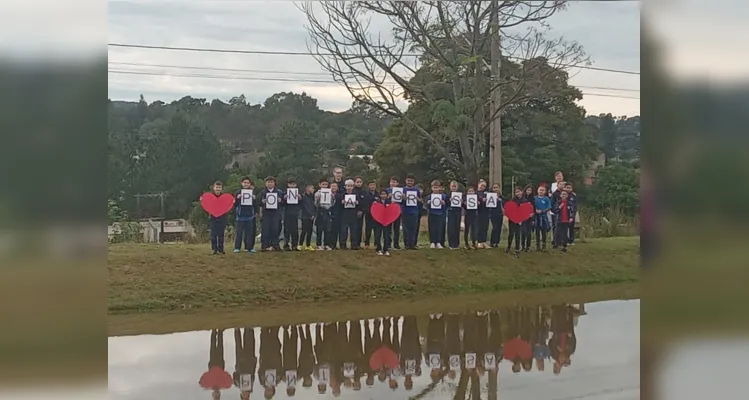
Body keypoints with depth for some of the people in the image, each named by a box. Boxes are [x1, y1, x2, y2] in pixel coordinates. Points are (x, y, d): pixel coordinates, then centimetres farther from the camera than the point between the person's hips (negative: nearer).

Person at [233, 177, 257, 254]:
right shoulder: (238, 193, 3)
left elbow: (255, 204, 8)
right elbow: (234, 204, 2)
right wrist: (237, 198, -16)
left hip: (250, 215, 1)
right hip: (240, 216, -1)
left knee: (250, 232, 3)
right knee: (239, 232, -1)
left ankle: (250, 247, 8)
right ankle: (237, 247, 4)